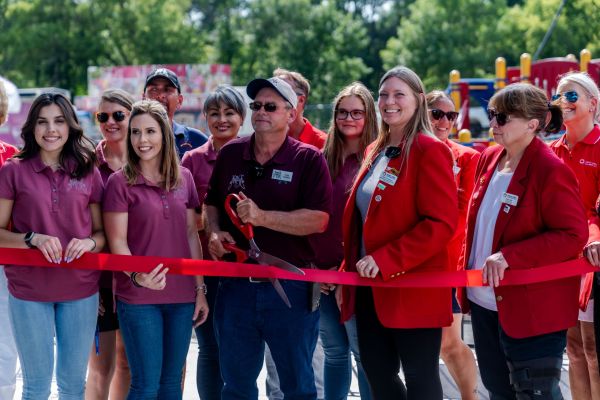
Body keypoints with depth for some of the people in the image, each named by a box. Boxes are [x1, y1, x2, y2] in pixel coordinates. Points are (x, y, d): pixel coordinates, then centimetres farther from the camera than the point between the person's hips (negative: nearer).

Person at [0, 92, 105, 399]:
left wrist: (89, 243, -12)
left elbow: (102, 232, 10)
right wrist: (33, 239, -19)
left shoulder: (88, 173, 4)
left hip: (81, 291, 2)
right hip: (29, 291, -2)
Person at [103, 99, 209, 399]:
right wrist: (137, 276, -26)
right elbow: (117, 242, -9)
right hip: (138, 297, -4)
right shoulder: (120, 182, -6)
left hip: (182, 296, 4)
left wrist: (200, 288, 7)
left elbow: (191, 236, 11)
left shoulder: (183, 178, 7)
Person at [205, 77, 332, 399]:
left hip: (290, 285, -4)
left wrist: (262, 217, -21)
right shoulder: (230, 154, 8)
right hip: (236, 284, 4)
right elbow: (211, 203, 20)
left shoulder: (308, 160, -6)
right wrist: (215, 232, -1)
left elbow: (318, 219, -15)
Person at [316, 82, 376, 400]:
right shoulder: (325, 158, 11)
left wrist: (345, 268, -13)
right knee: (334, 352, 14)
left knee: (363, 353, -3)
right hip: (322, 272, 6)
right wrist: (314, 266, 4)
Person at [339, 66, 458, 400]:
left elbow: (442, 223, -19)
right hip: (371, 286, 8)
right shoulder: (376, 152, 16)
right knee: (378, 373, 12)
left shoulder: (430, 150, -10)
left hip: (414, 287, -8)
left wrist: (384, 260, -22)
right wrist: (350, 267, 13)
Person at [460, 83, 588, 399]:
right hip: (485, 301, 8)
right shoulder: (488, 159, 7)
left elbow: (573, 236, -22)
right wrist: (469, 266, 12)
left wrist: (509, 256, -26)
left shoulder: (551, 171, -17)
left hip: (532, 309, -8)